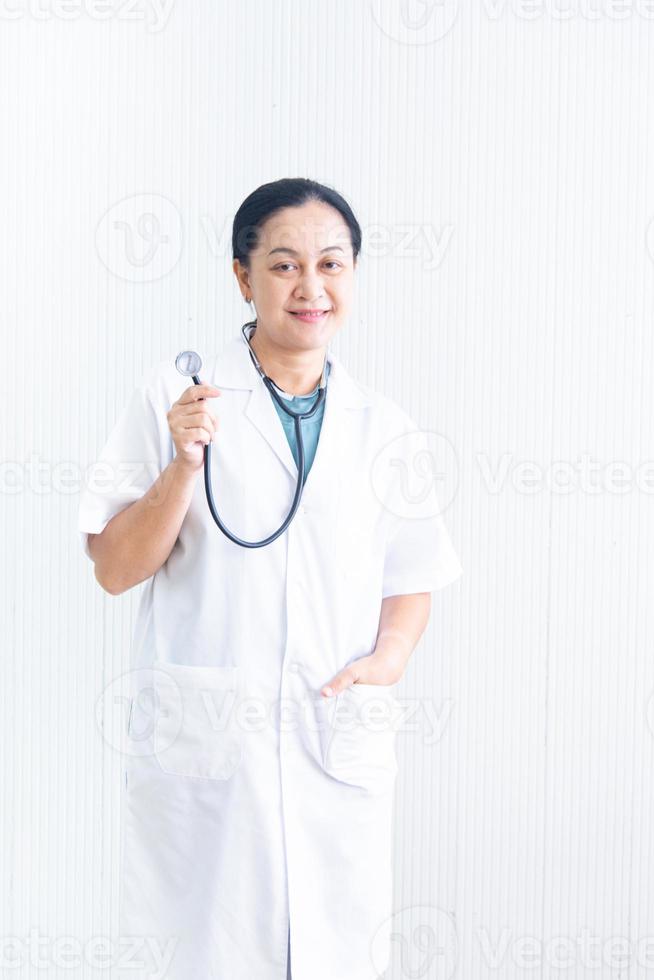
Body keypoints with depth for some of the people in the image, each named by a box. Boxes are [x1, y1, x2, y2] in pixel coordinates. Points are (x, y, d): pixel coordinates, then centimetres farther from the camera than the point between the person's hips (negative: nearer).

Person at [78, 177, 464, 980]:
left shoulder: (383, 428, 8)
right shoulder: (173, 398, -1)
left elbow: (412, 580, 13)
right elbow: (114, 569, -2)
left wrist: (388, 658, -7)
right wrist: (183, 465, -16)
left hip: (341, 750, 3)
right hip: (207, 747, -2)